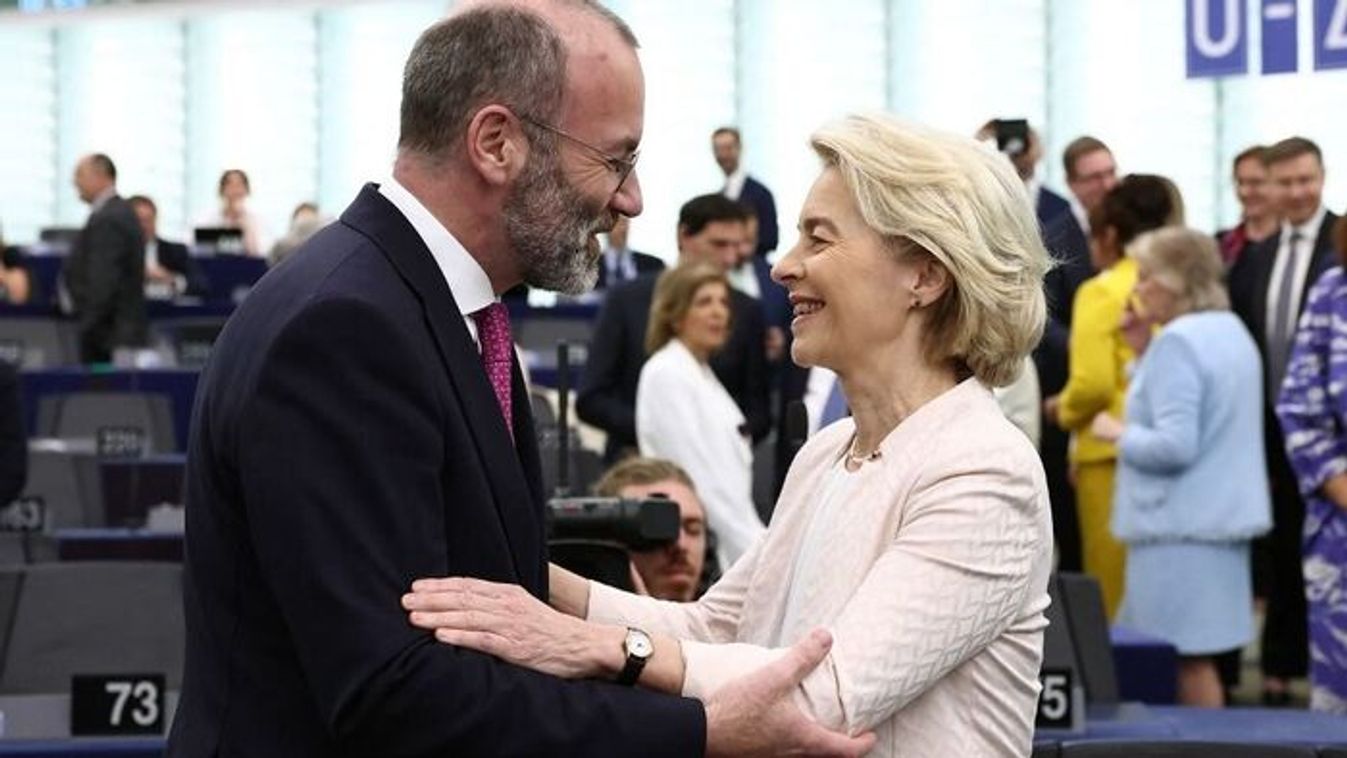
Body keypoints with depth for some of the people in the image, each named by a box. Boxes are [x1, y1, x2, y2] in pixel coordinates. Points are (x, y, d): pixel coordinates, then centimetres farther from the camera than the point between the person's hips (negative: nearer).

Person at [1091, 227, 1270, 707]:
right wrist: (1144, 351, 15)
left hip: (1181, 526, -10)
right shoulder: (1231, 331, 15)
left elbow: (1175, 446, -23)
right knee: (1200, 654, 12)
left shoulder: (1178, 342, -16)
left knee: (1188, 658, -5)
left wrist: (1118, 433, -7)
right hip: (1223, 518, 10)